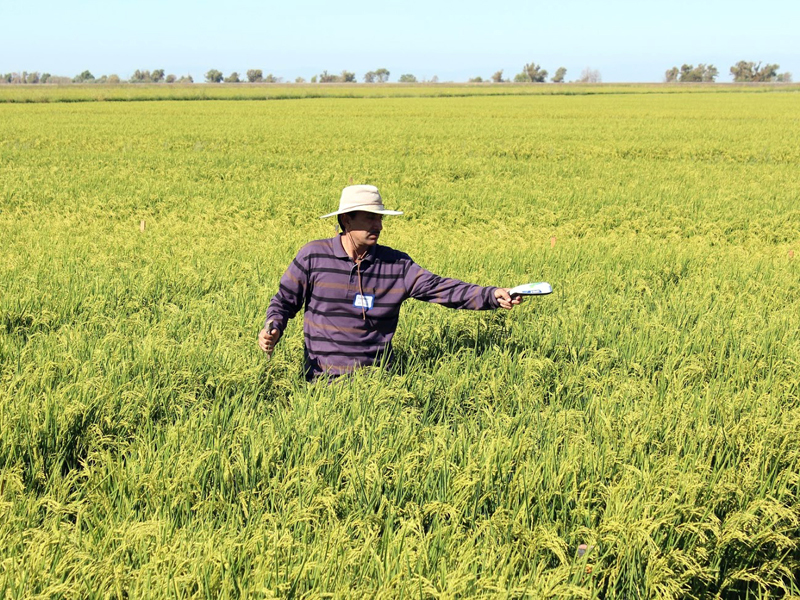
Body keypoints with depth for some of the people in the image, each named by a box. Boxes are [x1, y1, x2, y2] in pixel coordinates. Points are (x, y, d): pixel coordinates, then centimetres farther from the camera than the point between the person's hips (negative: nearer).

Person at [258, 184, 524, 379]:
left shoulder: (397, 264, 5)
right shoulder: (313, 255, 0)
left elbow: (438, 288, -1)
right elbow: (285, 300, 9)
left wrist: (491, 296, -13)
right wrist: (272, 328, -11)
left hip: (375, 373, 2)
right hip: (324, 377, -2)